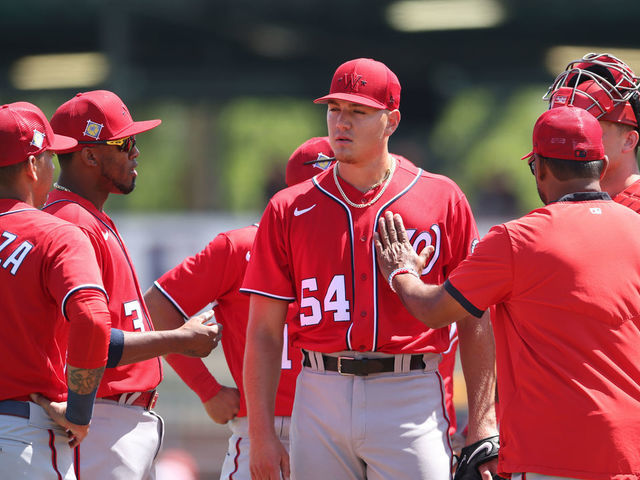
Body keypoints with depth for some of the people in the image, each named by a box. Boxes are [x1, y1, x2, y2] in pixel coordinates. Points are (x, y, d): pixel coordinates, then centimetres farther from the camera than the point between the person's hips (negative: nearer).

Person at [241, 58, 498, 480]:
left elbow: (474, 322, 5)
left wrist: (482, 425, -3)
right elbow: (264, 332, 6)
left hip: (411, 400, -2)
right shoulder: (288, 210, 8)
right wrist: (262, 435, -2)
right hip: (320, 400, 2)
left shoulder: (443, 200, 5)